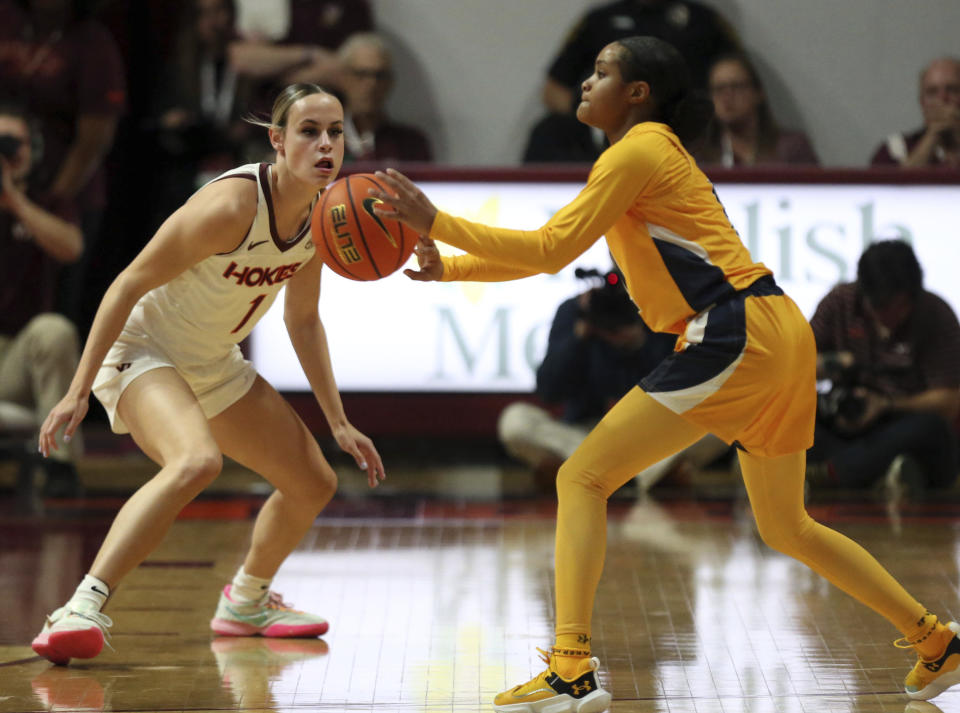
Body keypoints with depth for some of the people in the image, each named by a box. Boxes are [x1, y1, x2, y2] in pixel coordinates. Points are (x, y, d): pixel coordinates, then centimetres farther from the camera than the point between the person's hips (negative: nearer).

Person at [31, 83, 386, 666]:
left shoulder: (321, 217, -5)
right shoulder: (231, 206, -28)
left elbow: (303, 320, 11)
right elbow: (128, 285, -23)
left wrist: (338, 422, 10)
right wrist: (79, 392, -23)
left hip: (214, 366, 9)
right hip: (142, 351, -8)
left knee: (314, 484, 14)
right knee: (197, 461, -38)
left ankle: (246, 602, 40)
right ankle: (83, 609, -38)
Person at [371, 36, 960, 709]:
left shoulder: (638, 151, -5)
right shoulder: (657, 151, 24)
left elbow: (551, 249, -13)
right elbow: (551, 252, 24)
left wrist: (435, 222, -9)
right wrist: (449, 268, 17)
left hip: (737, 335, -10)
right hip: (776, 331, 10)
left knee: (583, 478, -8)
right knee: (787, 528, 21)